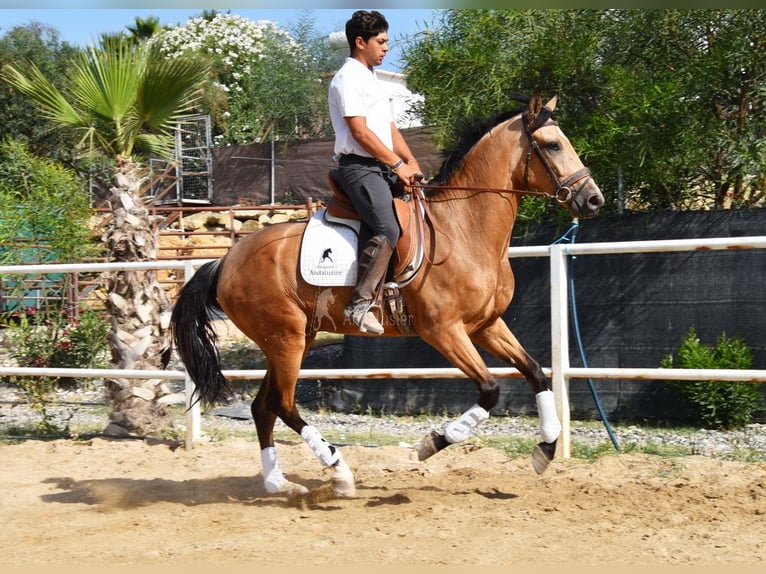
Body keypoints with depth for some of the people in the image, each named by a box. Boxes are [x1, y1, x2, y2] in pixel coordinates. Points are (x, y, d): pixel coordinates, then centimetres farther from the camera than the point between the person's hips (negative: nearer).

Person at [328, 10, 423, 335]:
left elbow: (390, 128, 21)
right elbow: (360, 132, -16)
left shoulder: (371, 80, 22)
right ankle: (361, 304, -23)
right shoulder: (348, 79, -8)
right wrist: (398, 165, -13)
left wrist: (411, 162, 6)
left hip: (384, 169, 10)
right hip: (360, 167, -10)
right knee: (388, 230, -26)